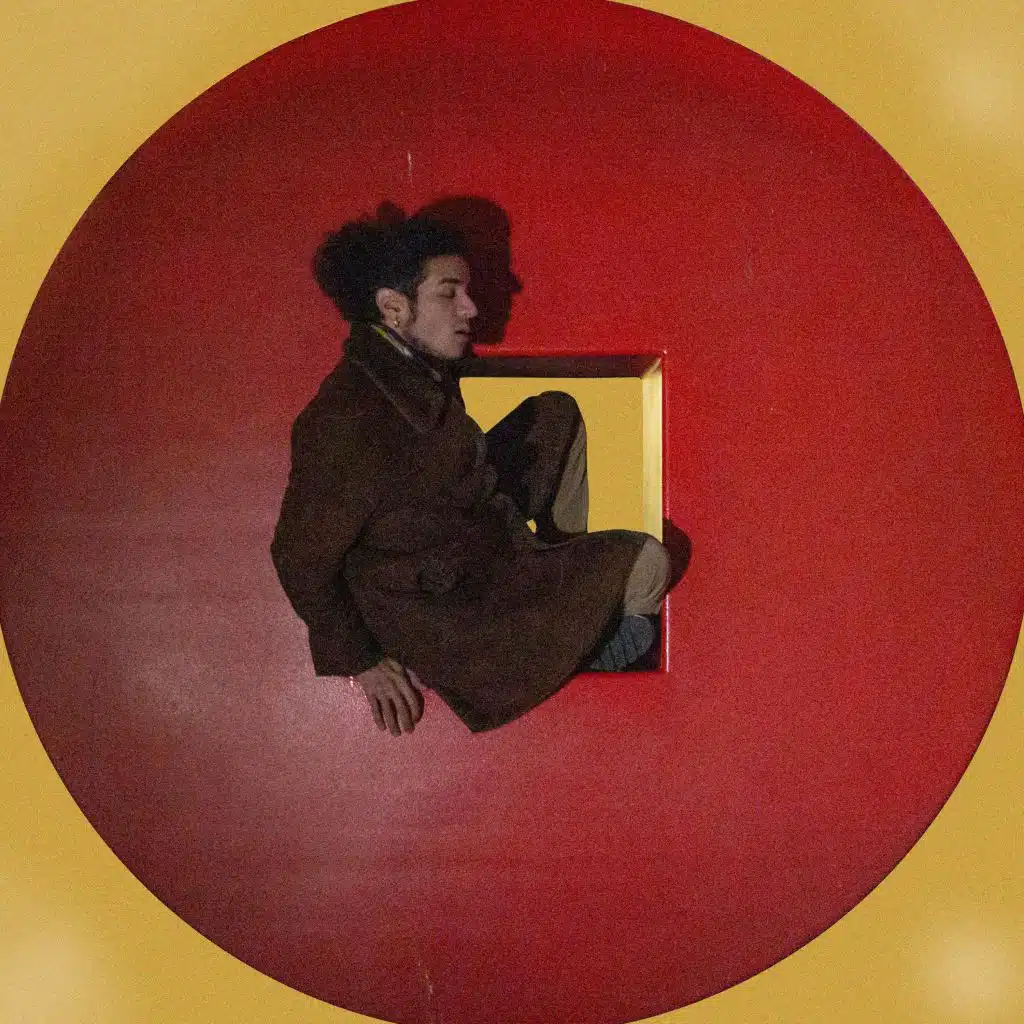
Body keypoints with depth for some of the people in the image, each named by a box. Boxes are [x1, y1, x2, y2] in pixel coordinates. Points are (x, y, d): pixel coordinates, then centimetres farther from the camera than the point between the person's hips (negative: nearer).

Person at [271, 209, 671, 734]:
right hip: (446, 616, -9)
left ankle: (564, 567, 27)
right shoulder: (349, 420, -32)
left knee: (558, 415, 16)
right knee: (646, 564, -6)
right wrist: (360, 661, -16)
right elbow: (301, 557, -25)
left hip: (482, 541, 9)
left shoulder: (421, 368, -5)